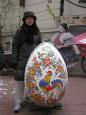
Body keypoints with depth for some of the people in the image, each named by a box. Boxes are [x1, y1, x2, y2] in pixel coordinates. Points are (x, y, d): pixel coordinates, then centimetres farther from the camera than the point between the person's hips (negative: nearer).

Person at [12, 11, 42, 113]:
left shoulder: (37, 31, 8)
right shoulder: (20, 31, -1)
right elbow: (15, 46, 0)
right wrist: (14, 60, -6)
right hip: (23, 59, -3)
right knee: (20, 79, -9)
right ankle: (18, 103, -5)